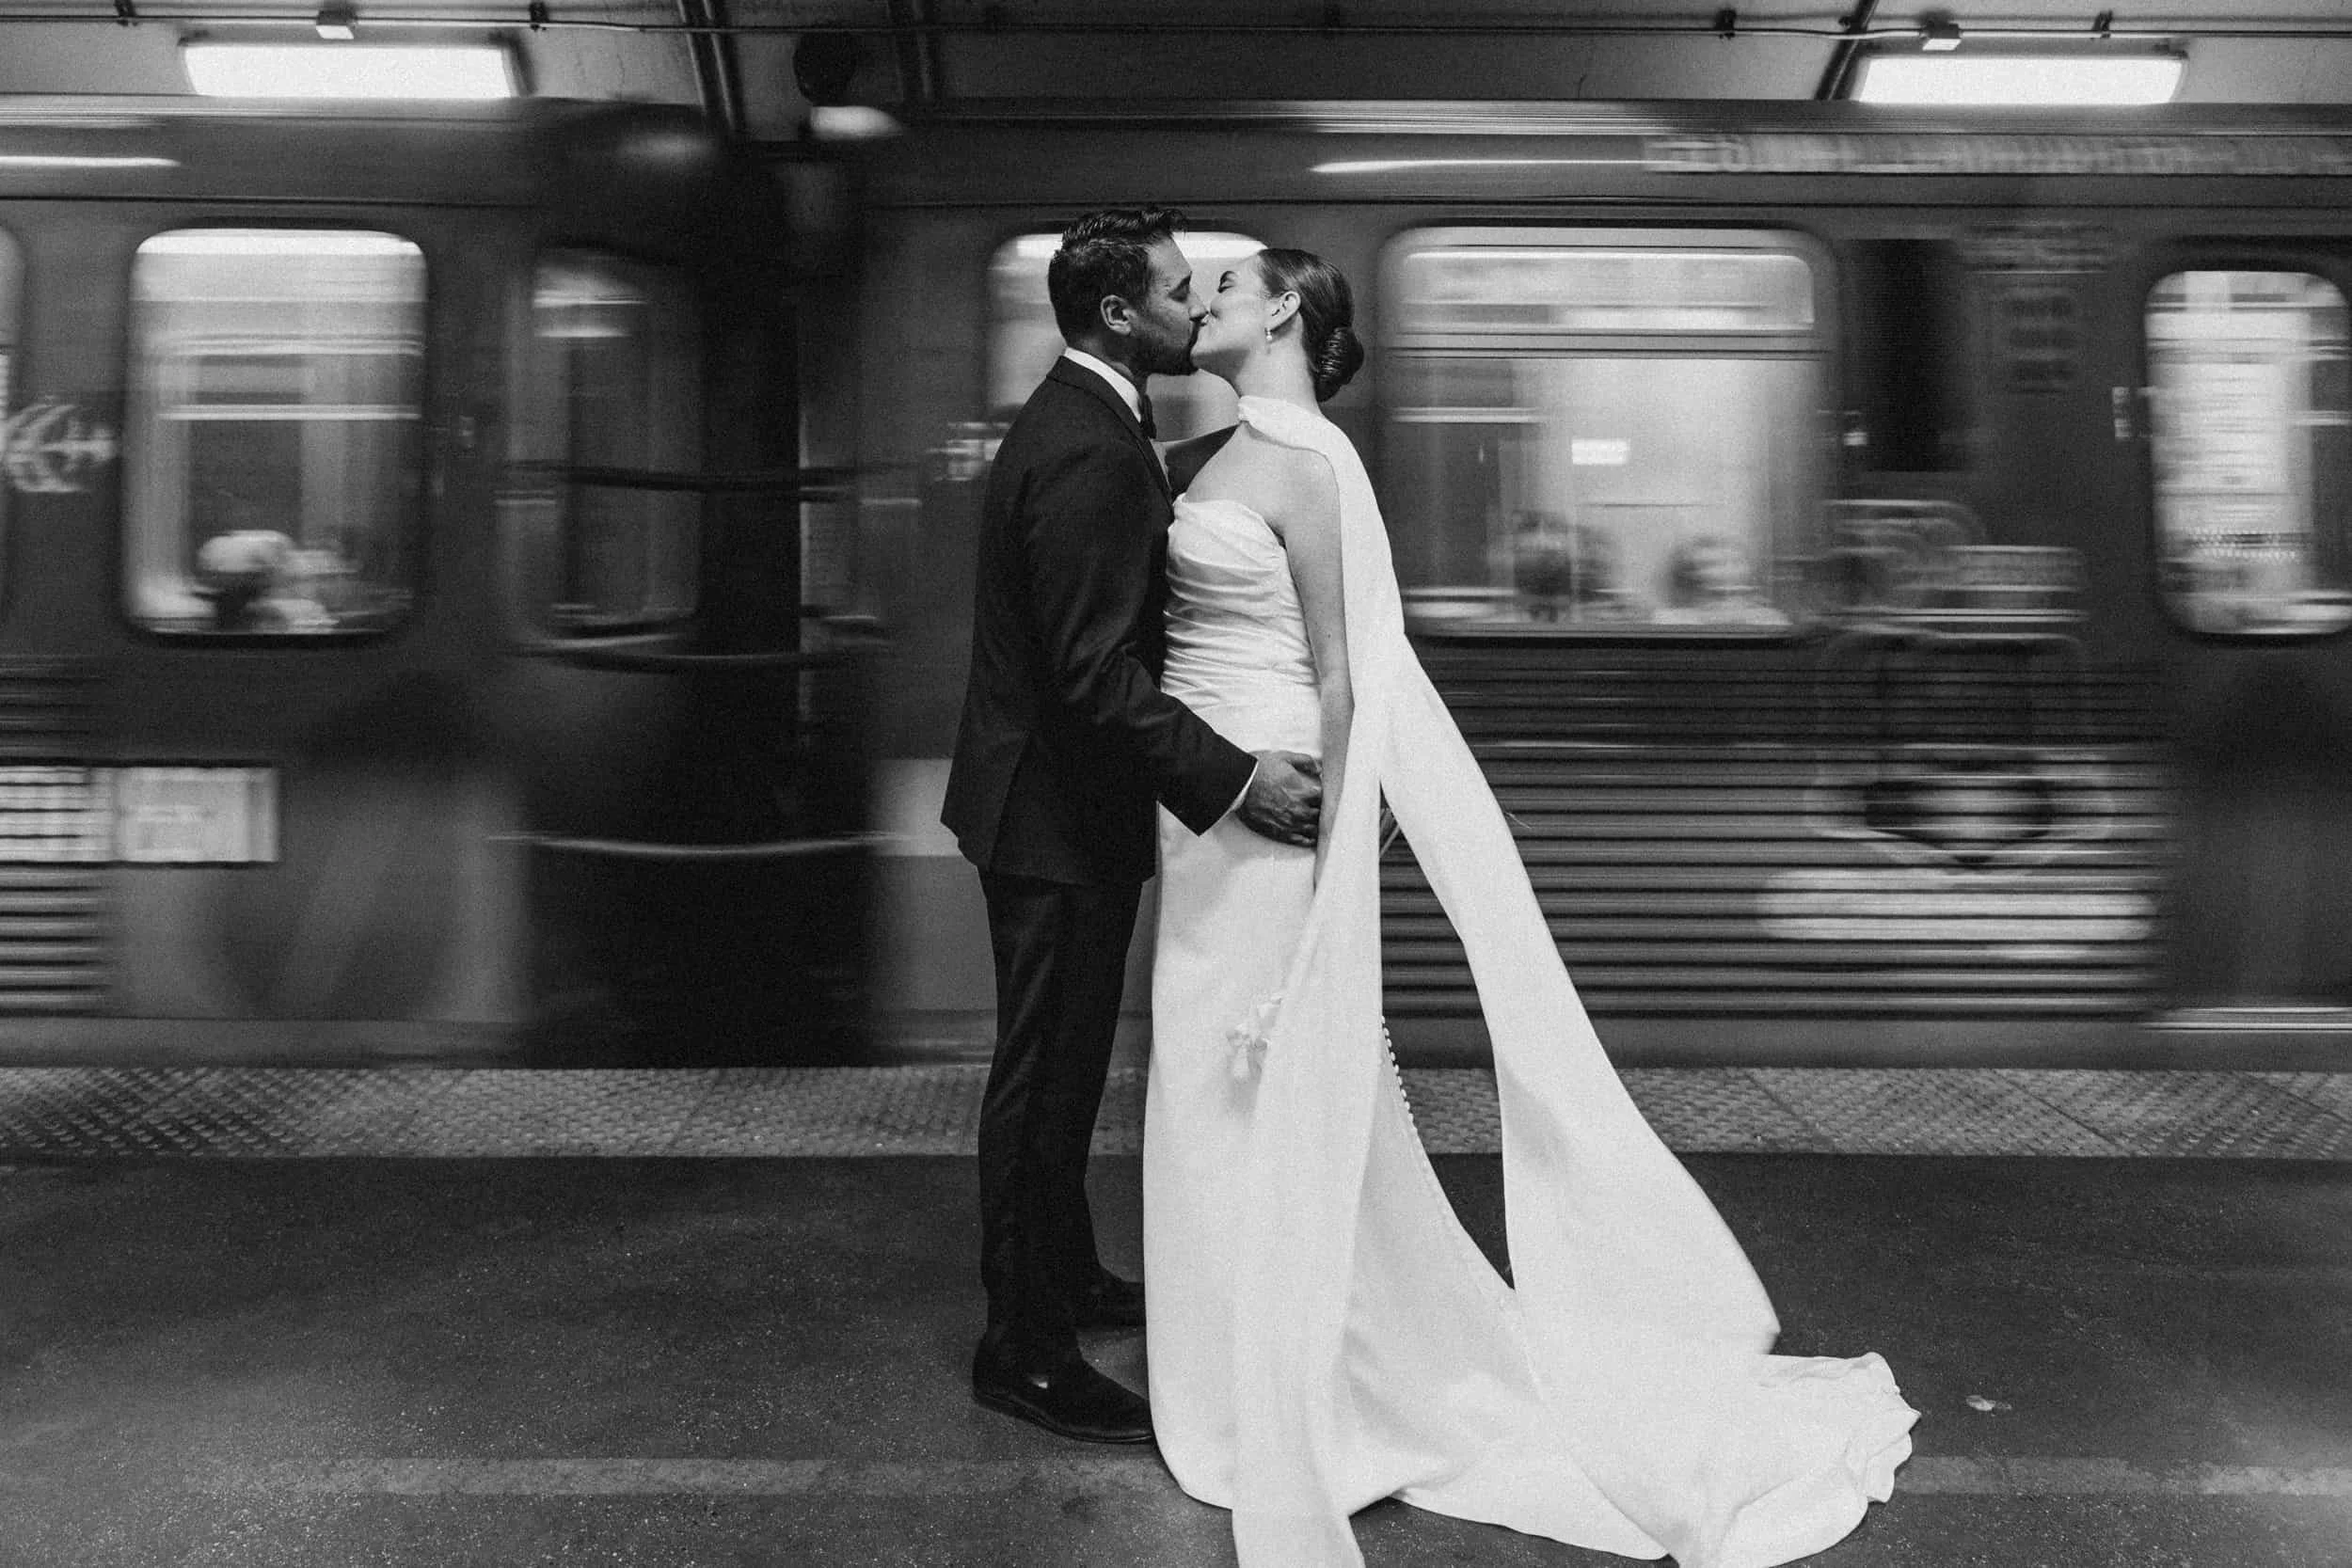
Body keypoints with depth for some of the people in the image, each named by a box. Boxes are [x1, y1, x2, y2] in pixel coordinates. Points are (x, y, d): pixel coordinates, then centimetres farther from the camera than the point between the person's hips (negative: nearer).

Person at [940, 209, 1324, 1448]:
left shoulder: (1085, 423, 11)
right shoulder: (1089, 453, -22)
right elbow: (1096, 674, -27)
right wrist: (1233, 779, -26)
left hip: (1057, 801, 10)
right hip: (1058, 818, -10)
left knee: (1061, 1066, 21)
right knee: (1045, 1077, 1)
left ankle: (1065, 1276, 39)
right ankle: (1024, 1353, 16)